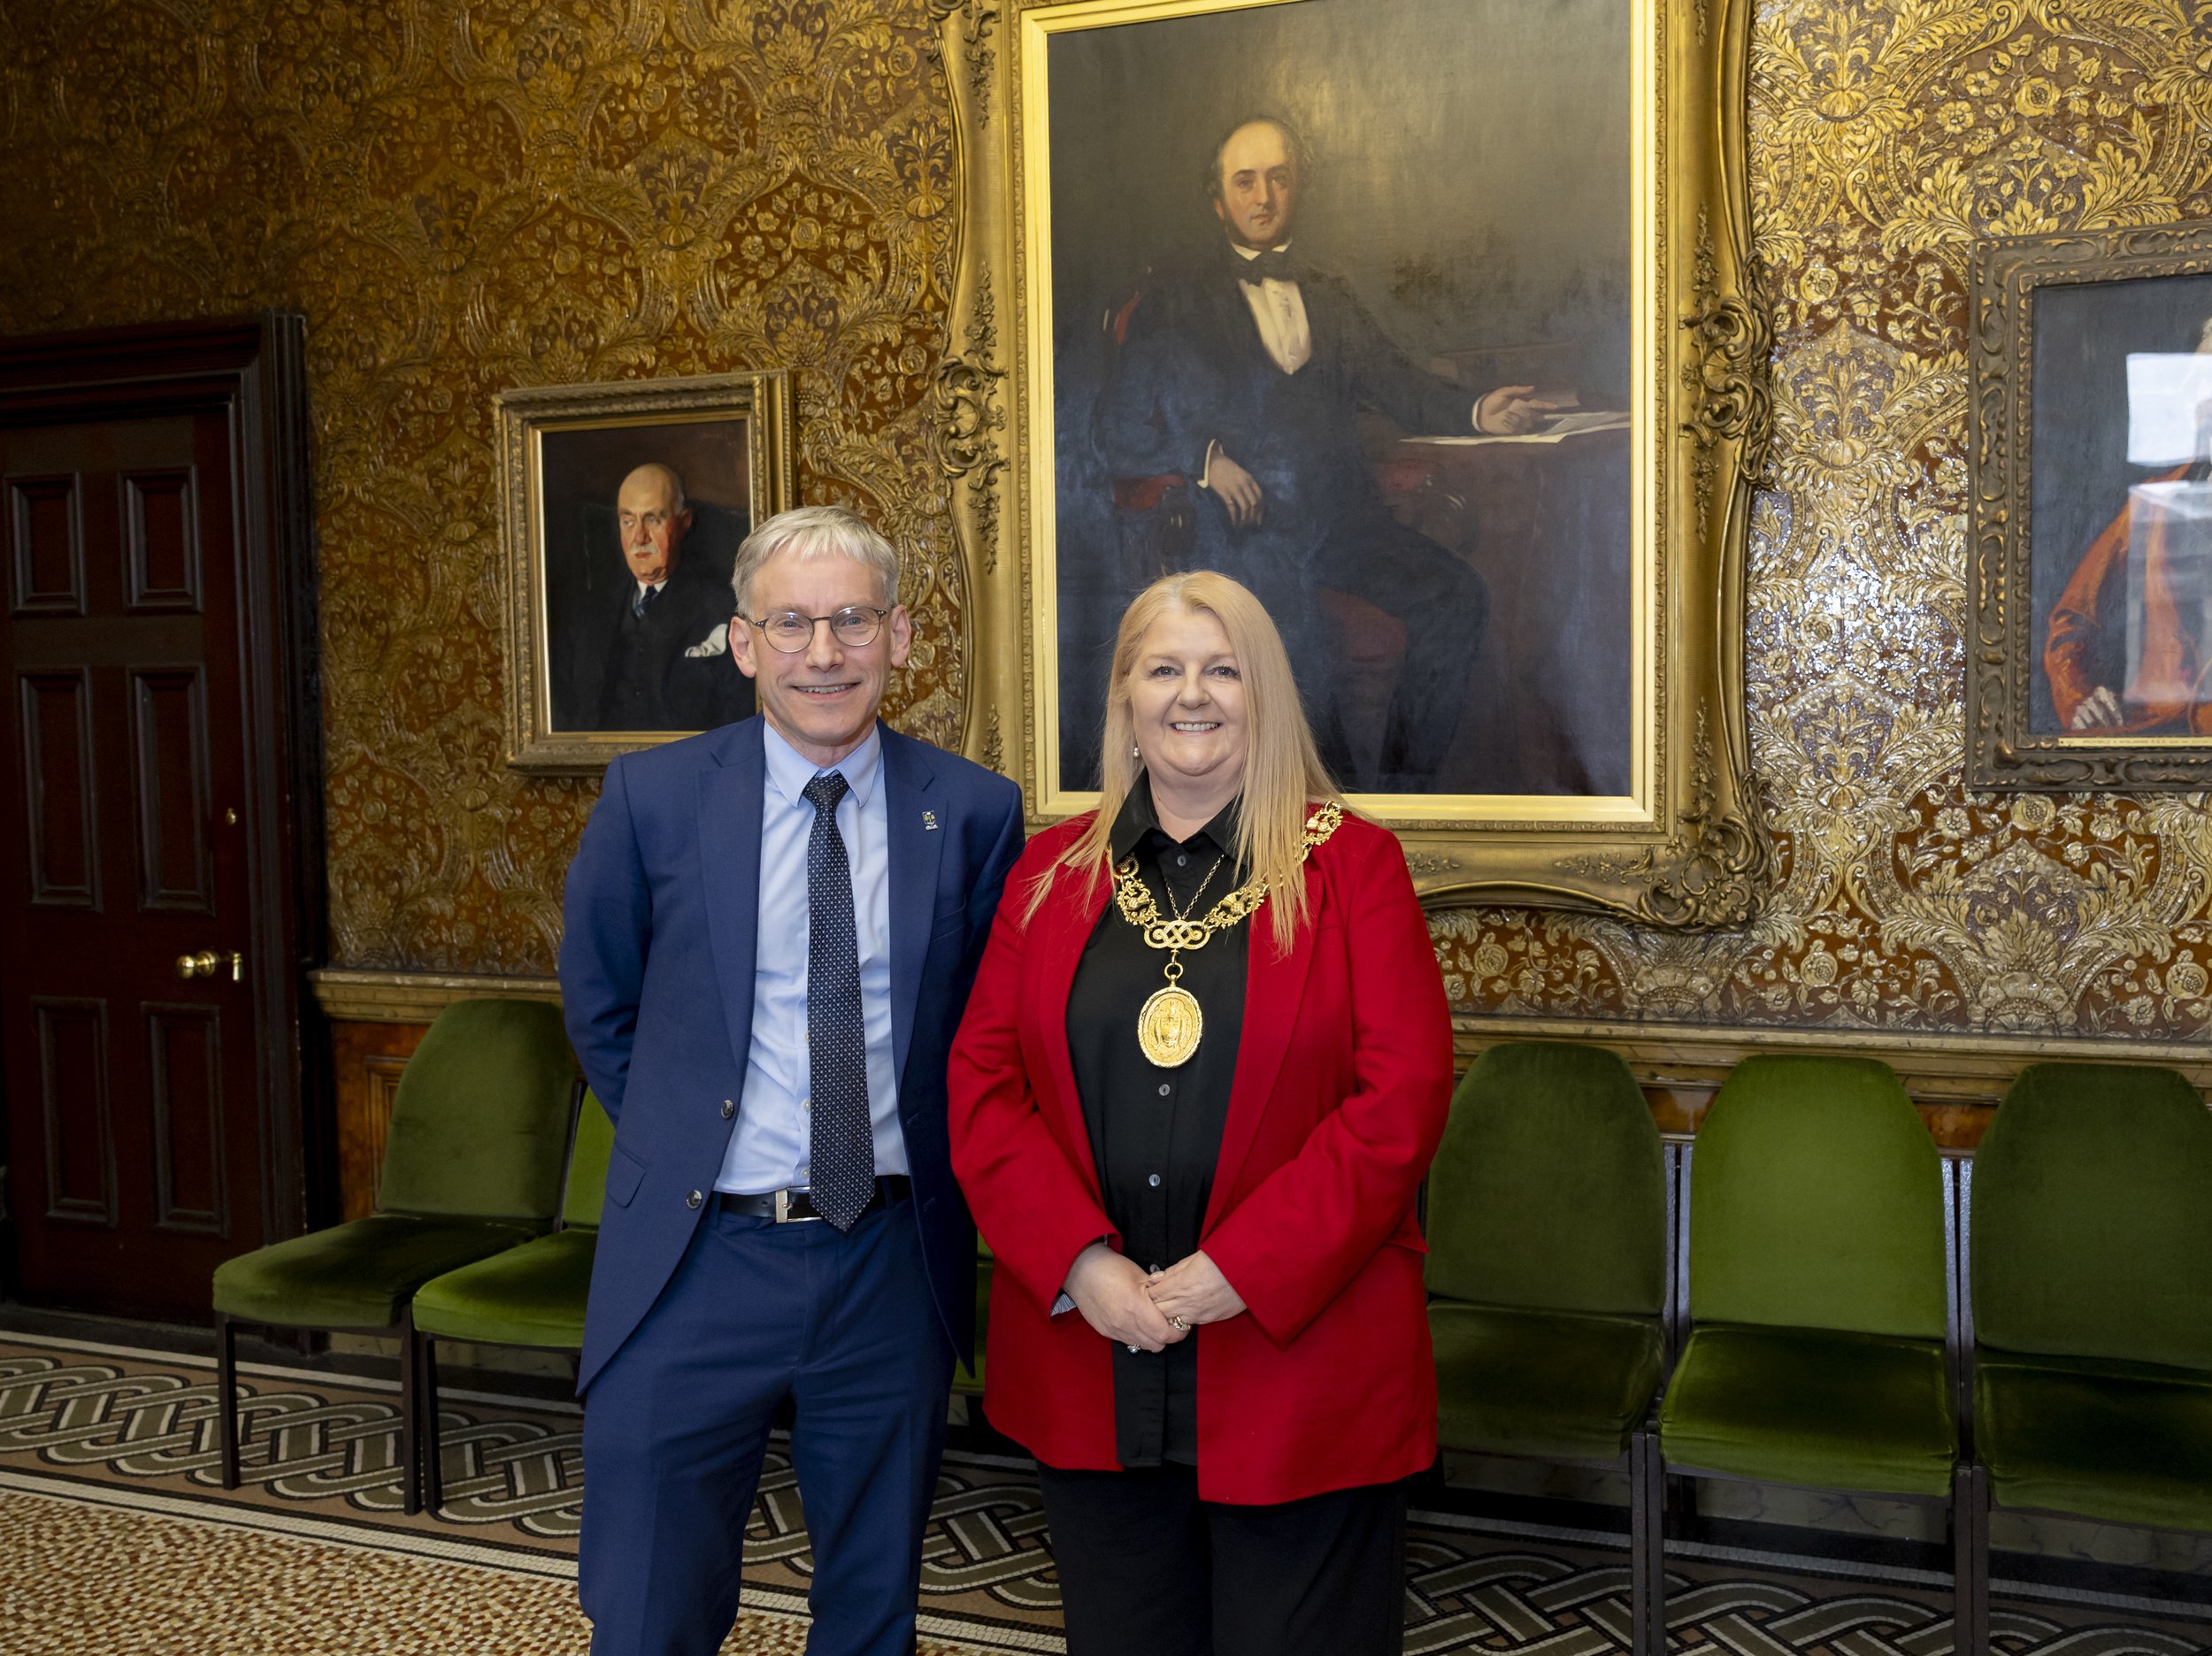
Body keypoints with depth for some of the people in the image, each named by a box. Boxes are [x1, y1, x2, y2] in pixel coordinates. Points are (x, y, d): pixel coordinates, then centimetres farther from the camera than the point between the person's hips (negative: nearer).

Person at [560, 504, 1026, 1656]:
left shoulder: (974, 814, -3)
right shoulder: (652, 798, -5)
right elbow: (600, 1012, 9)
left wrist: (927, 1151, 5)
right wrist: (683, 1131, 7)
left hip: (893, 1267, 1)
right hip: (693, 1260, -1)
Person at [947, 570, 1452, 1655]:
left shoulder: (1350, 864, -1)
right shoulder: (1053, 871, 8)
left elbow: (1402, 1098, -9)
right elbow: (982, 1081, 3)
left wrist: (1237, 1272, -15)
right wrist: (1079, 1262, -11)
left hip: (1298, 1353, -2)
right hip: (1086, 1361, 3)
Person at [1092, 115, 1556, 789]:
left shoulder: (1329, 295, 23)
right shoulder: (1174, 304, 12)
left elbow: (1393, 381, 11)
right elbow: (1117, 430, 9)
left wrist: (1475, 412, -9)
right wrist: (1203, 458, -9)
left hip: (1342, 512, 4)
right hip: (1244, 525, -3)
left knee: (1458, 598, -22)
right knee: (1297, 639, -32)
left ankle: (1406, 785, -10)